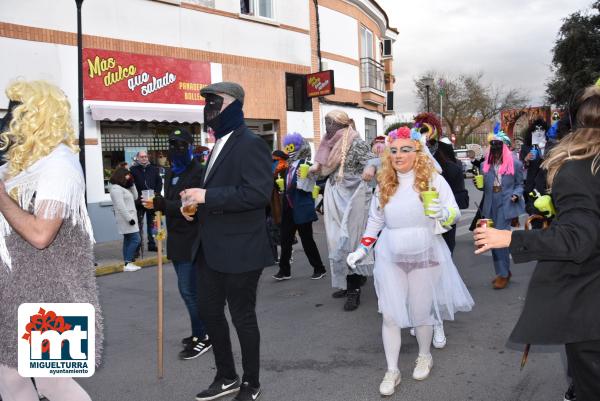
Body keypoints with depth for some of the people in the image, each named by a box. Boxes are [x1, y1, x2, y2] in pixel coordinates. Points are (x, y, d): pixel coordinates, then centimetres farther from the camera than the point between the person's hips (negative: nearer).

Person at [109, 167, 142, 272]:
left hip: (129, 217, 10)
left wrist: (132, 184, 8)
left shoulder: (123, 188, 18)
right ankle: (128, 263, -11)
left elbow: (135, 197, 16)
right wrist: (129, 218, -23)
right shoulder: (116, 188, -13)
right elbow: (120, 206, -21)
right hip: (126, 219, -10)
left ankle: (128, 263, 11)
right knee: (136, 239, -13)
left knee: (128, 240, 9)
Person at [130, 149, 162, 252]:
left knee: (152, 224, 12)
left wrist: (156, 194, -6)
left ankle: (152, 245, 21)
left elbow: (159, 182, 8)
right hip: (139, 202, -3)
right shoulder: (133, 170, -2)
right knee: (139, 225, -1)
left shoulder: (154, 169, 8)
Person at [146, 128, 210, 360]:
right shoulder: (171, 173, 15)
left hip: (192, 239, -9)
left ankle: (202, 338, 4)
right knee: (188, 289, 15)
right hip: (177, 239, 9)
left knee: (189, 289, -8)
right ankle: (201, 332, 28)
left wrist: (160, 204, -29)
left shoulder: (198, 172, -13)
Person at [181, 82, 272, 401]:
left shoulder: (250, 144, -14)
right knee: (209, 310, 16)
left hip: (239, 249, -9)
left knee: (242, 316, 5)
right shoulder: (220, 145, 15)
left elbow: (258, 192, -26)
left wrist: (207, 196, -24)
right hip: (211, 248, 9)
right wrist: (197, 201, 7)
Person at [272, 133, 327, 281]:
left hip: (301, 209, -8)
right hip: (288, 208, 8)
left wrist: (303, 178, -35)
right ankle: (284, 270, 18)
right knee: (285, 239, 9)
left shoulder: (306, 164, -14)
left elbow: (307, 187, -20)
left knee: (307, 239, 1)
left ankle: (319, 269, 16)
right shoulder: (290, 165, 11)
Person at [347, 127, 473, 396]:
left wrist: (441, 213, -26)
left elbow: (456, 214, -4)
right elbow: (375, 220, 15)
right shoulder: (384, 184, 5)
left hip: (425, 256, -2)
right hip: (390, 258, 2)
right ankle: (392, 371, 16)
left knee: (421, 311, 9)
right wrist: (362, 249, 12)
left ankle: (425, 356, 37)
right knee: (389, 313, 1)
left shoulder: (434, 179, -6)